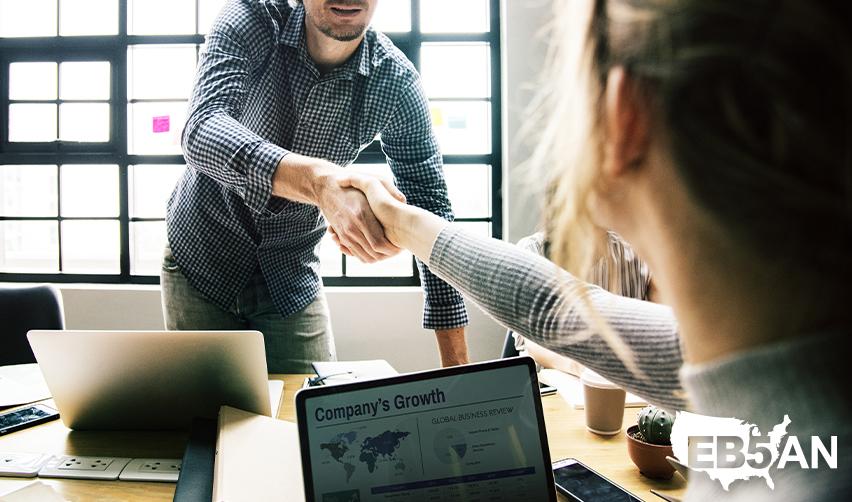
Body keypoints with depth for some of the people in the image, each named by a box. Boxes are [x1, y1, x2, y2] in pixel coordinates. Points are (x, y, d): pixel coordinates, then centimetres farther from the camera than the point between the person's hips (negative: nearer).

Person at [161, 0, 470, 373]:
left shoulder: (396, 83, -16)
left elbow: (432, 208, -13)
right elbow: (201, 133, -35)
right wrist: (319, 180, -56)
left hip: (292, 279, 1)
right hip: (201, 258, 0)